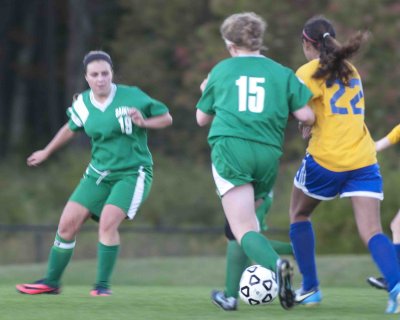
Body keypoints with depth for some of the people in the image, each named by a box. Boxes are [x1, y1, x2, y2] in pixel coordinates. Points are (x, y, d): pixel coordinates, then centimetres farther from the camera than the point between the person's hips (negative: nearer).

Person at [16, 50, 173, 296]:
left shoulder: (131, 96, -12)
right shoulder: (83, 104, 2)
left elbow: (166, 118, -2)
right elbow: (71, 128, 23)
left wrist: (144, 122, -22)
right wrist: (47, 152, 33)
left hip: (132, 173, -5)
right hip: (99, 173, 5)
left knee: (108, 221, -25)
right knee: (68, 223, -3)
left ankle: (103, 285, -14)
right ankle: (52, 282, 12)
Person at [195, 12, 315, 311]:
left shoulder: (221, 70, 14)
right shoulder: (282, 73, 12)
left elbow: (202, 118, 23)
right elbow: (306, 116, 4)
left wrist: (206, 92, 44)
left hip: (229, 149, -2)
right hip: (268, 153, 2)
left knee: (244, 229, -12)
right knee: (243, 223, 22)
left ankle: (277, 264, -41)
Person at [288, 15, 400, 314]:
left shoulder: (310, 72, -4)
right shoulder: (350, 70, 17)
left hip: (325, 160, -4)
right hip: (363, 161, 4)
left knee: (299, 214, 22)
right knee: (372, 232, -6)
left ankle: (310, 288, 21)